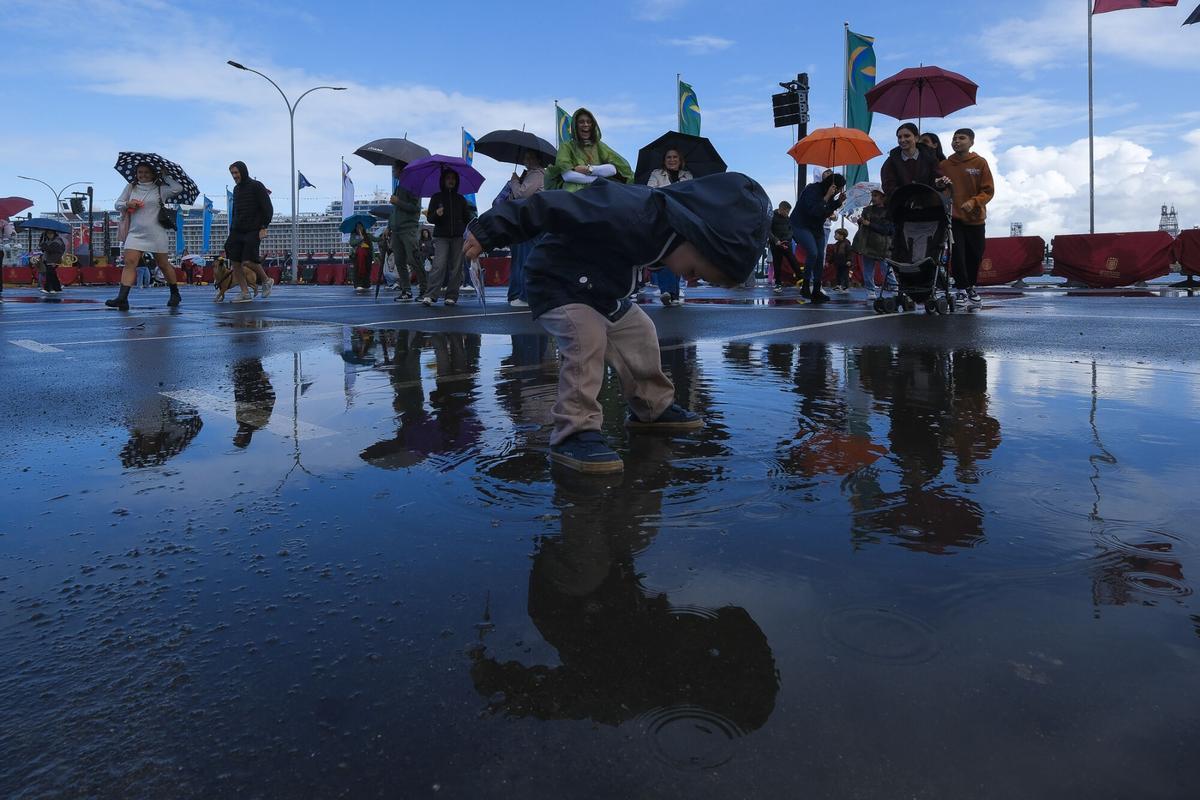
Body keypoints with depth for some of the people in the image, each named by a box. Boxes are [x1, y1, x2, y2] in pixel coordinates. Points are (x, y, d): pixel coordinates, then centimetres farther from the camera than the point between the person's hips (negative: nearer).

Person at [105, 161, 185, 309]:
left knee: (163, 264, 9)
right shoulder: (130, 187, 11)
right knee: (129, 262, -11)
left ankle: (175, 294, 28)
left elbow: (178, 188, -15)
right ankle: (122, 298, -18)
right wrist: (127, 204, -7)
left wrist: (164, 176, -2)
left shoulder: (160, 189, 1)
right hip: (135, 233, 2)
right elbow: (118, 204, 15)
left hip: (156, 234, -2)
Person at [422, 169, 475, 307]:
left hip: (458, 237, 3)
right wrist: (436, 215, -16)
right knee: (439, 266, -15)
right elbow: (430, 218, 5)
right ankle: (430, 295, -18)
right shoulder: (436, 198, 8)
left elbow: (467, 218, 16)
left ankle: (451, 296, 3)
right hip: (441, 237, -2)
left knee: (456, 267, -1)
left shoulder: (461, 199, 14)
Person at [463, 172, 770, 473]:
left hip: (599, 290, 9)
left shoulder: (665, 222, -6)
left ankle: (653, 408, 30)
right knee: (587, 339, -29)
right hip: (557, 283, -9)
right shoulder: (628, 212, -37)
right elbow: (553, 207, -35)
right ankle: (574, 433, -21)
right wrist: (488, 233, -29)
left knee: (640, 333, 12)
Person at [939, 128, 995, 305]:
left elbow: (988, 190, -3)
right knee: (957, 254, -11)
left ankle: (970, 286, 26)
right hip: (954, 217, -1)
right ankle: (964, 289, -1)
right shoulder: (945, 165, 2)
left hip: (976, 218, 1)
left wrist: (973, 202, -18)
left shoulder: (980, 163, -1)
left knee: (975, 256, 8)